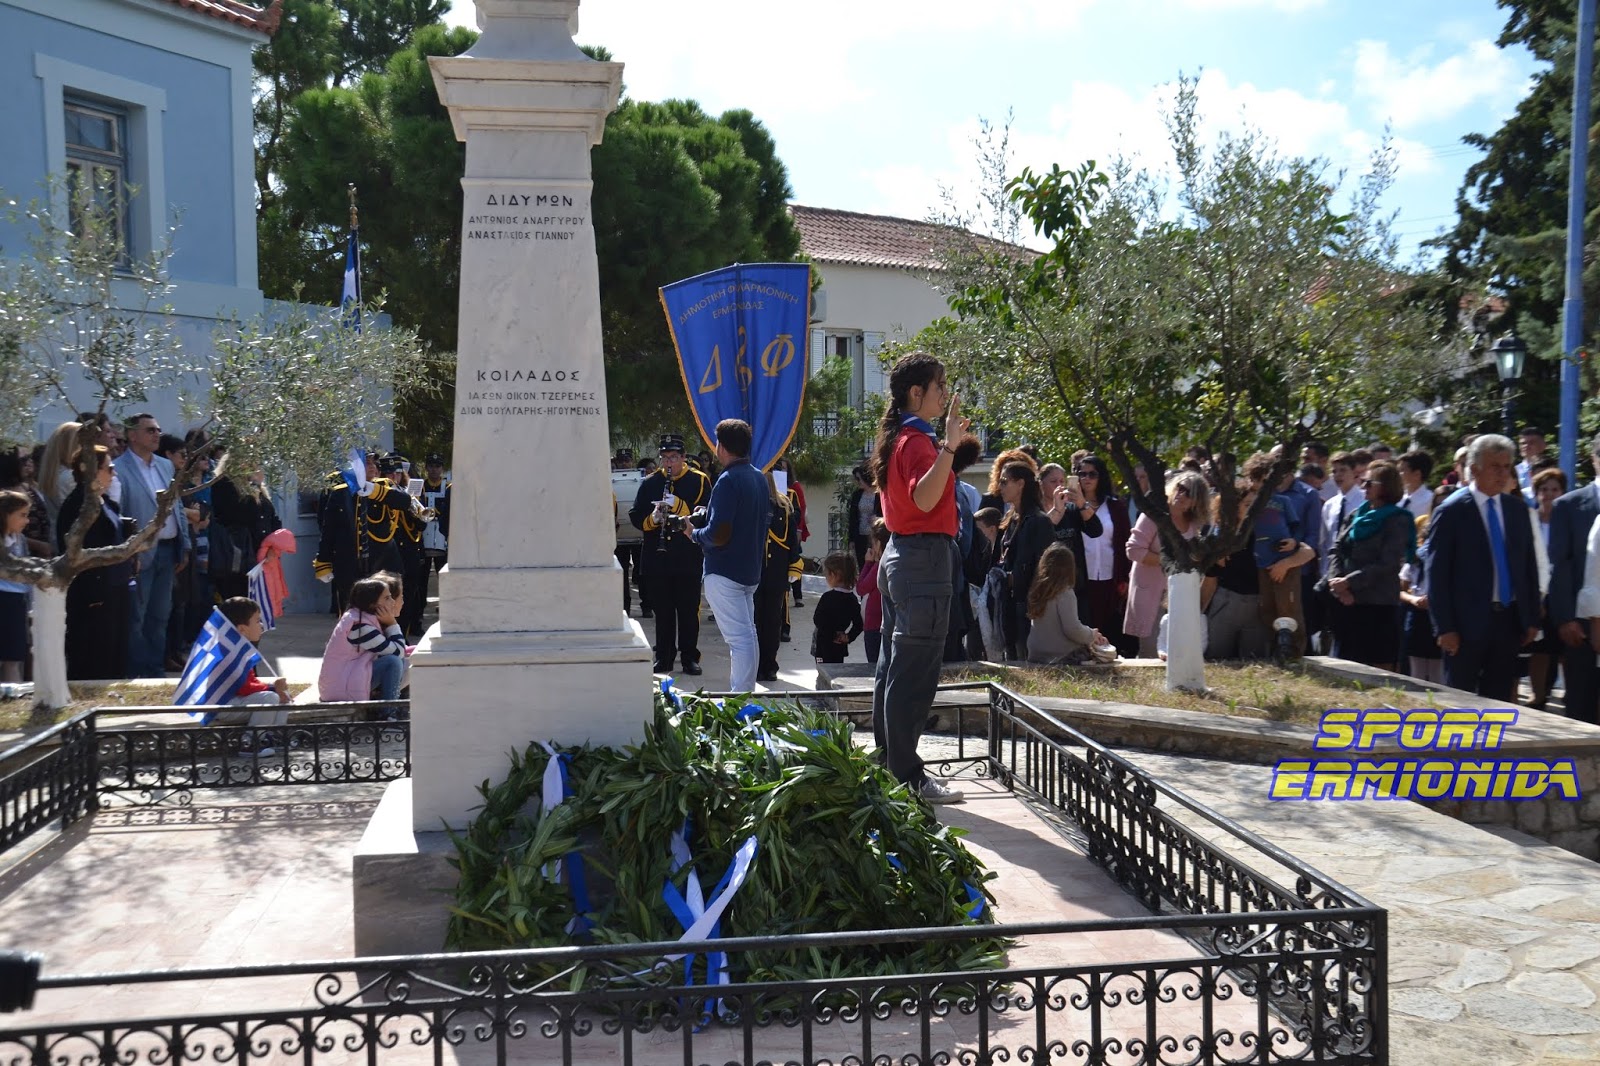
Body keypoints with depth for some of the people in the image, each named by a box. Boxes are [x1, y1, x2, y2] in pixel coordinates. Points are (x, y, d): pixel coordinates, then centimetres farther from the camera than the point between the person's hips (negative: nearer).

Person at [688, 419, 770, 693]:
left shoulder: (728, 481, -17)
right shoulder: (761, 478, 9)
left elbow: (718, 535, -24)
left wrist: (695, 533, -3)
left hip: (724, 572, -9)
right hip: (751, 570, 9)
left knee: (739, 638, -8)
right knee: (746, 634, 16)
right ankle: (746, 694, 24)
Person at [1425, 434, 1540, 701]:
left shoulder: (1517, 509, 10)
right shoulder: (1450, 512, -6)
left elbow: (1529, 566, 15)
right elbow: (1437, 575, -8)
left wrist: (1532, 619, 11)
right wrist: (1444, 628, -11)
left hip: (1510, 620, 5)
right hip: (1468, 622, -5)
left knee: (1499, 701, 9)